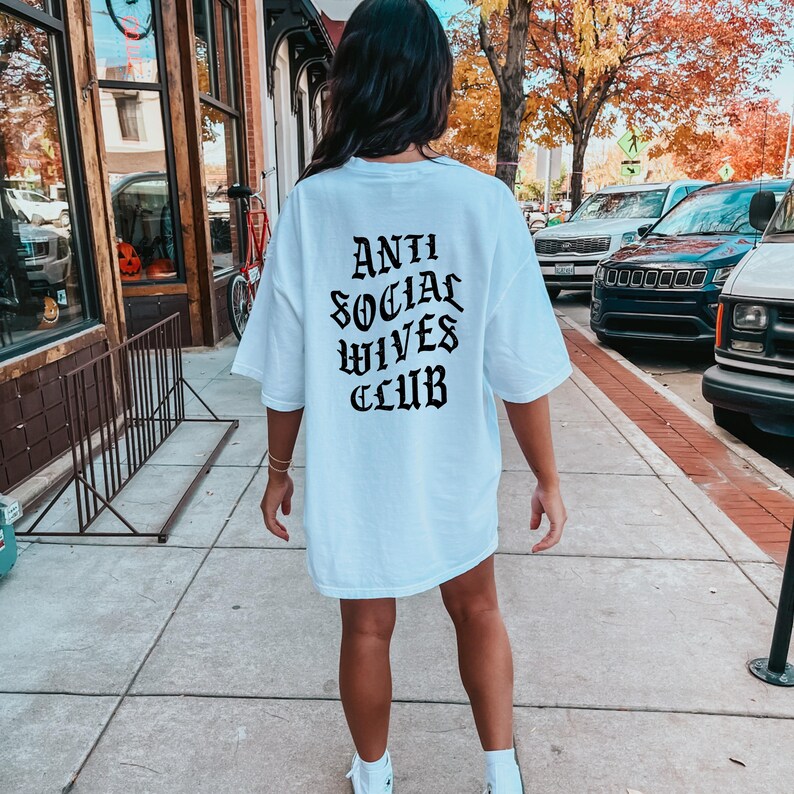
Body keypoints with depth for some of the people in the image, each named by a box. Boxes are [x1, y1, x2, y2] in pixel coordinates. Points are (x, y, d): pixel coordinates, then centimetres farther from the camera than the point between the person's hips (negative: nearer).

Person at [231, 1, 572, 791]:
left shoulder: (311, 205, -12)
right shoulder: (483, 202, -14)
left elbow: (286, 375, -8)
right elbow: (521, 370, -11)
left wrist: (278, 470, 8)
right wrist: (547, 479, 2)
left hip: (350, 481, 0)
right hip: (454, 474, 0)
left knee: (367, 629, 21)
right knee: (476, 609, 25)